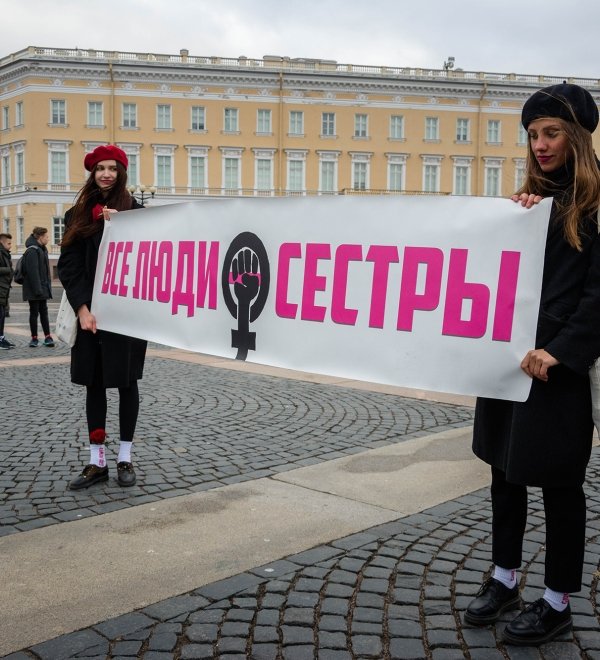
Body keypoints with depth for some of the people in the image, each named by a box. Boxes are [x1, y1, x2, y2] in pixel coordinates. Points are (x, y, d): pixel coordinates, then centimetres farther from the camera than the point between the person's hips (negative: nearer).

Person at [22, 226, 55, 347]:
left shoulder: (42, 249, 14)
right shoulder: (32, 251, -16)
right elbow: (33, 272, -21)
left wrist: (47, 286, 14)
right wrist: (37, 289, -23)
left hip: (43, 289, 9)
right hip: (34, 290, -9)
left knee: (44, 312, 8)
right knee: (34, 313, 0)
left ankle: (48, 337, 9)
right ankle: (34, 338, 8)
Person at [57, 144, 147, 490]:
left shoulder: (134, 211, 2)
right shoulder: (78, 215, 9)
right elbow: (69, 265, 2)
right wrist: (82, 308, -10)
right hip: (90, 311, 3)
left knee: (126, 381, 4)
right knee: (94, 383, 6)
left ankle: (126, 458, 14)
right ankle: (97, 462, 14)